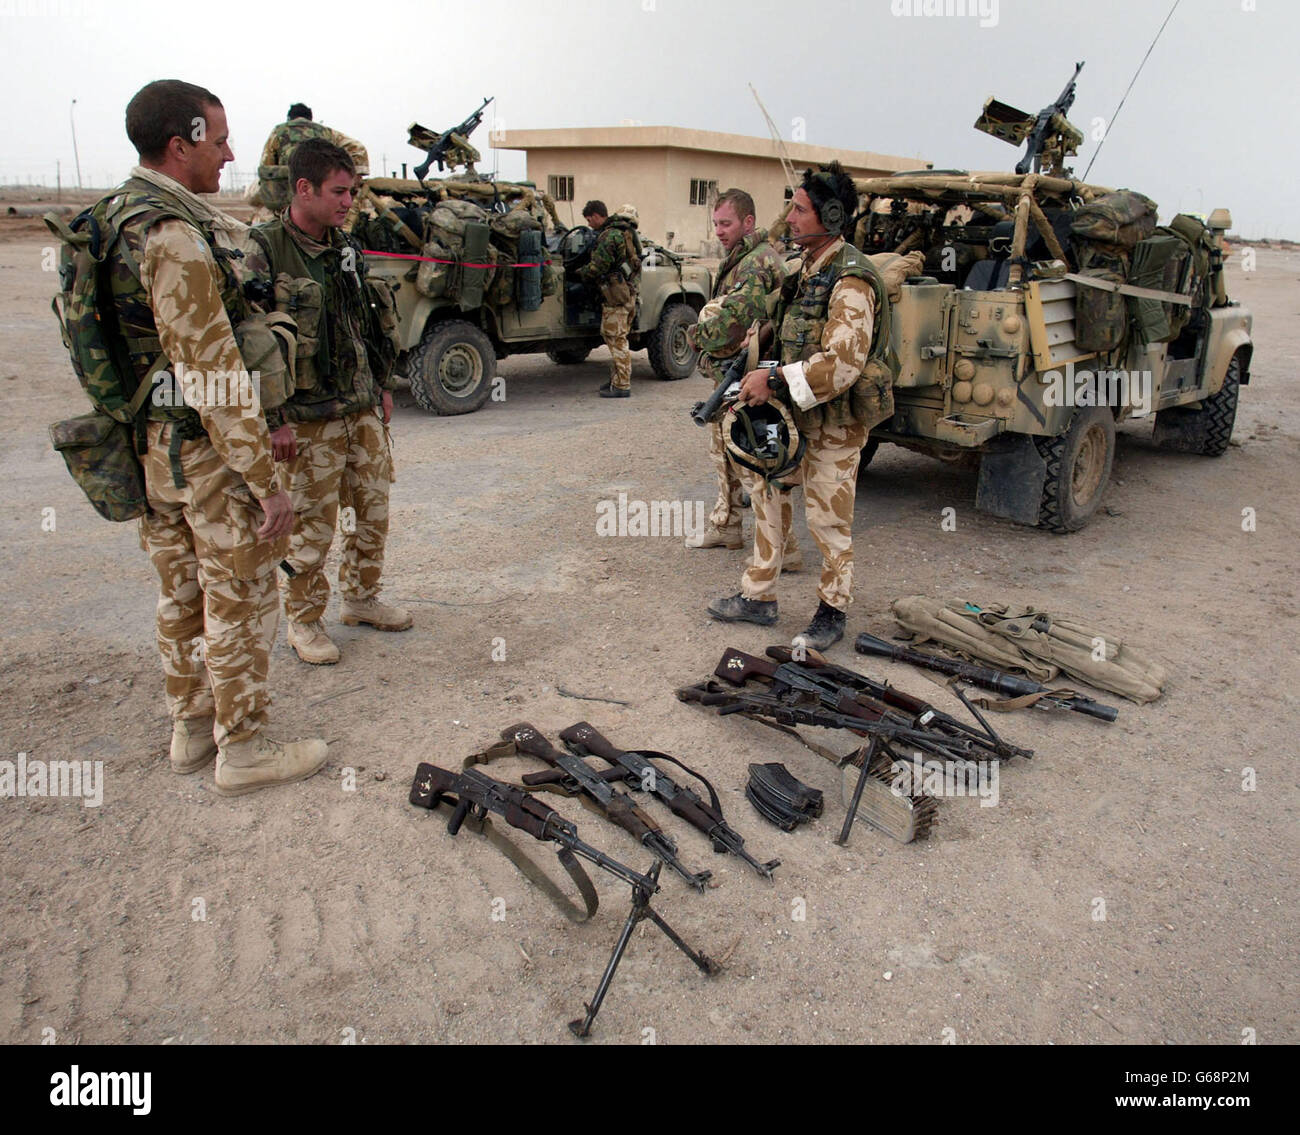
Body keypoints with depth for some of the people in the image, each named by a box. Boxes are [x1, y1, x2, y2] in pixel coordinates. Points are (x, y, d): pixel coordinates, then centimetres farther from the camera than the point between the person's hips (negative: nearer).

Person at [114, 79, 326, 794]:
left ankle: (192, 729, 33)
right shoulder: (175, 236, -20)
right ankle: (244, 750, 15)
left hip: (150, 447, 10)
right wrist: (266, 480, -21)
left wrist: (256, 418, 21)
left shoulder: (121, 219, 11)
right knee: (239, 601, 2)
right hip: (205, 451, -9)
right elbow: (213, 372, -24)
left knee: (182, 594, 18)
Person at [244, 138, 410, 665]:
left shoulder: (346, 249, 11)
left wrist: (384, 384, 18)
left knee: (373, 510, 14)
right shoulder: (263, 252, -12)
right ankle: (304, 620, 19)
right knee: (311, 525, 1)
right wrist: (273, 420, -16)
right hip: (308, 419, -7)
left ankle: (361, 598, 32)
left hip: (364, 410, 7)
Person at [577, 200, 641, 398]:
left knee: (616, 339, -7)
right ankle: (616, 379, 22)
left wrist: (578, 273, 1)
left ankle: (622, 386, -5)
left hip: (616, 293, -10)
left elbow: (598, 267, -18)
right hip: (628, 291, 10)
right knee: (615, 338, 16)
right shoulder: (624, 232, 16)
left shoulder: (609, 235, -15)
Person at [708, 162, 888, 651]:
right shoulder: (807, 268, 10)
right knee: (767, 494, 14)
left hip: (834, 423, -9)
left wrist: (774, 379, -29)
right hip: (793, 413, 9)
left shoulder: (850, 281, -20)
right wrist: (757, 371, 7)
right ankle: (758, 597, 28)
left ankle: (832, 613, 20)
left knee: (828, 519, 2)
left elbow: (842, 364, -31)